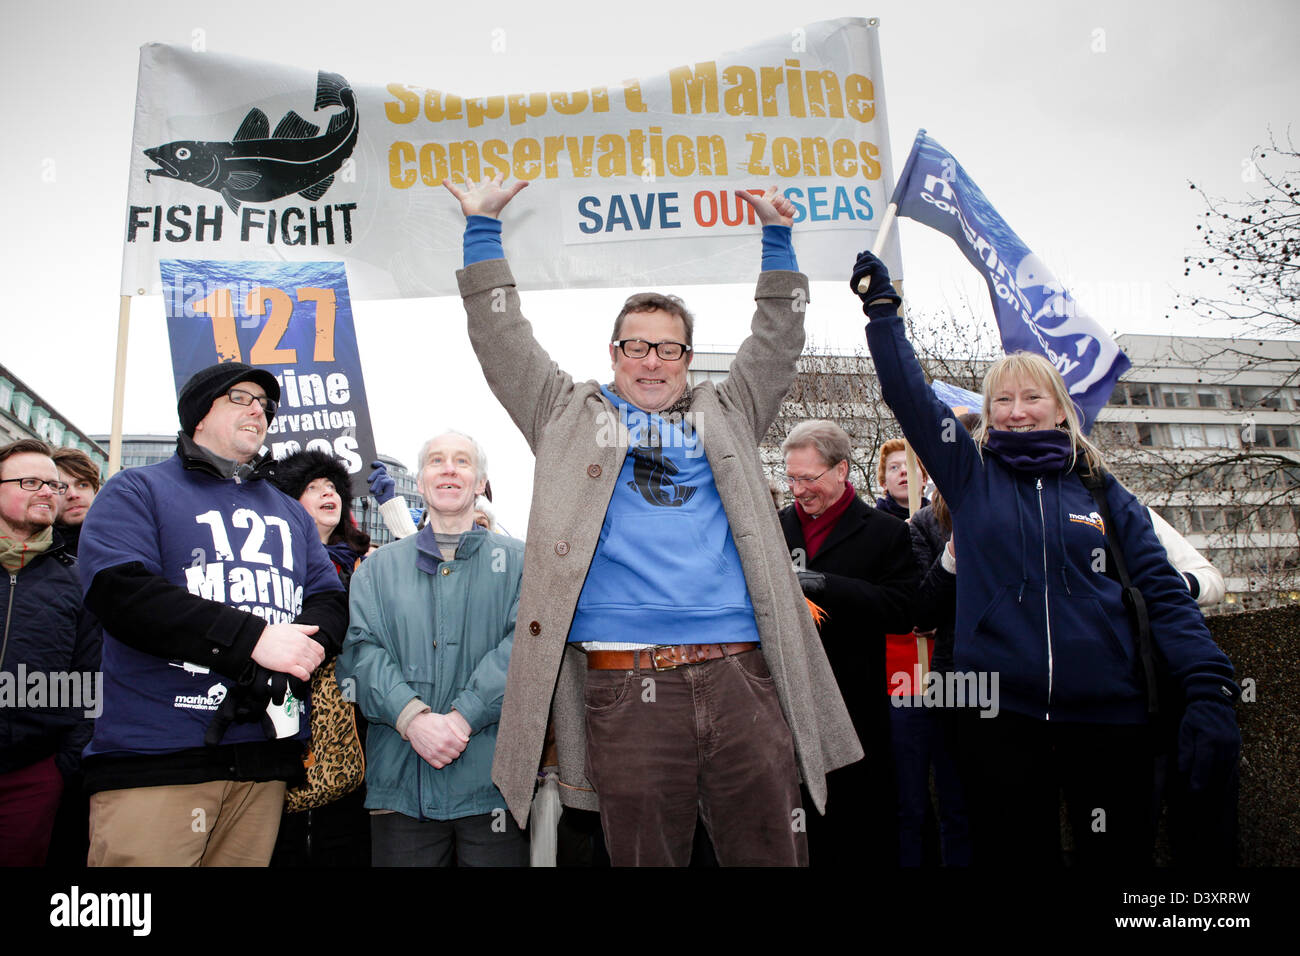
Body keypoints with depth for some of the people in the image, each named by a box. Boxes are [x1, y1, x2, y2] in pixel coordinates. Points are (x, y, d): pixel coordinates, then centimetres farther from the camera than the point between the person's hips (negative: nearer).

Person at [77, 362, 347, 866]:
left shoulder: (290, 513, 23)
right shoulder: (139, 491, 6)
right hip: (154, 756, -4)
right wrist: (253, 639, -19)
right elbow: (120, 592, -12)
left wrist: (295, 652, -12)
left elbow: (329, 600, 12)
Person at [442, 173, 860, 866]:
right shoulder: (572, 414, 17)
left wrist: (777, 239, 19)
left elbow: (778, 344, 23)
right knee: (644, 858, 7)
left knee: (771, 854, 5)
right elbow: (501, 342, 14)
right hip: (624, 684, -1)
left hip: (743, 674, 2)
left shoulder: (724, 414, 22)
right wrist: (482, 229, 13)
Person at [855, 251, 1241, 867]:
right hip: (1001, 714, 0)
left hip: (1109, 715, 1)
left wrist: (1209, 692, -8)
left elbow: (1165, 594, 3)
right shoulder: (971, 476, 7)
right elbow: (909, 395, 1)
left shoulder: (1104, 494, 9)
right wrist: (882, 306, -2)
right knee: (1014, 855, 8)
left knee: (1119, 856, 7)